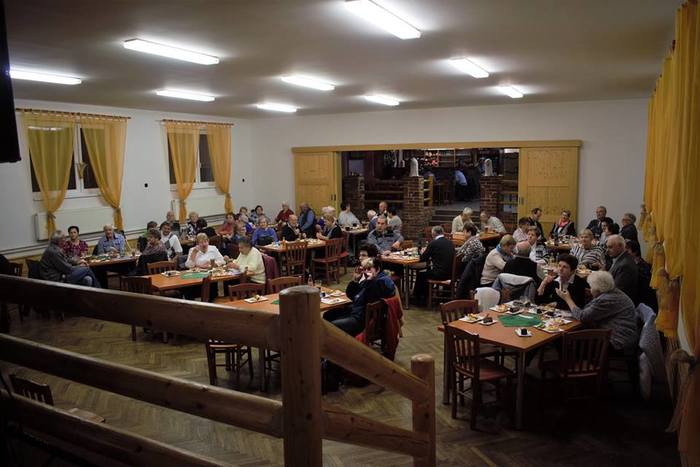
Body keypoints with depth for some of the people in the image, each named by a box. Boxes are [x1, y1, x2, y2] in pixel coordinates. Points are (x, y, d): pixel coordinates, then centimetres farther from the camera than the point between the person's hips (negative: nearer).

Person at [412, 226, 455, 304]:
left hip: (440, 274, -7)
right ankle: (425, 295, 39)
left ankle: (417, 298, 29)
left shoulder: (433, 243, -12)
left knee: (420, 274, 15)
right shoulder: (450, 242, 7)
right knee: (429, 269, 29)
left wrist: (422, 254, 16)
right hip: (450, 273, 7)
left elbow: (422, 259, -5)